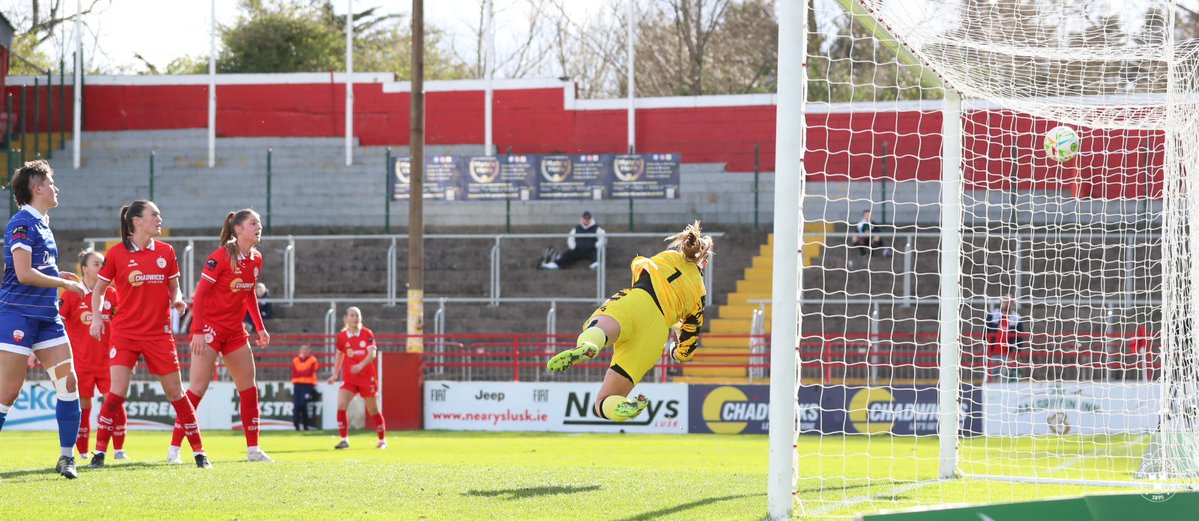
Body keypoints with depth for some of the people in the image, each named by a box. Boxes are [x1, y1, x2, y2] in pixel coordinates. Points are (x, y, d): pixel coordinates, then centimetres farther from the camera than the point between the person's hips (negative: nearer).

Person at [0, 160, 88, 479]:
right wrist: (65, 283, -10)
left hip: (46, 317, 8)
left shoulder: (42, 223, 16)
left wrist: (59, 276, 9)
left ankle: (66, 457, 7)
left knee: (68, 382, 1)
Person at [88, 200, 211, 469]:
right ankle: (99, 452, -5)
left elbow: (174, 288, 15)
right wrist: (96, 316, -9)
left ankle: (199, 452, 11)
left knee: (175, 392, 4)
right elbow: (99, 289, 6)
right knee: (117, 392, -13)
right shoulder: (117, 253, -3)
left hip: (159, 333, 2)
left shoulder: (166, 252, 5)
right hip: (125, 333, -2)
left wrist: (177, 300, -7)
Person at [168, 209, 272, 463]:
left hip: (235, 332, 7)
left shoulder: (256, 259, 6)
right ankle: (174, 449, -7)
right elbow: (199, 294, -16)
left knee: (249, 387, 6)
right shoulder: (221, 256, -16)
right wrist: (197, 332, -22)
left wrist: (260, 328, 16)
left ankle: (253, 449, 14)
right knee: (198, 387, -11)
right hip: (210, 326, -7)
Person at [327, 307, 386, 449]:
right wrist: (335, 374, 11)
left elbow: (372, 354, -16)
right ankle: (344, 440, -10)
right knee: (341, 405, -18)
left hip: (367, 377, -2)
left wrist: (361, 365, -33)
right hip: (348, 378, 2)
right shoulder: (341, 336, 0)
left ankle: (382, 440, 24)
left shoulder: (367, 334, -6)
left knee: (373, 410, 6)